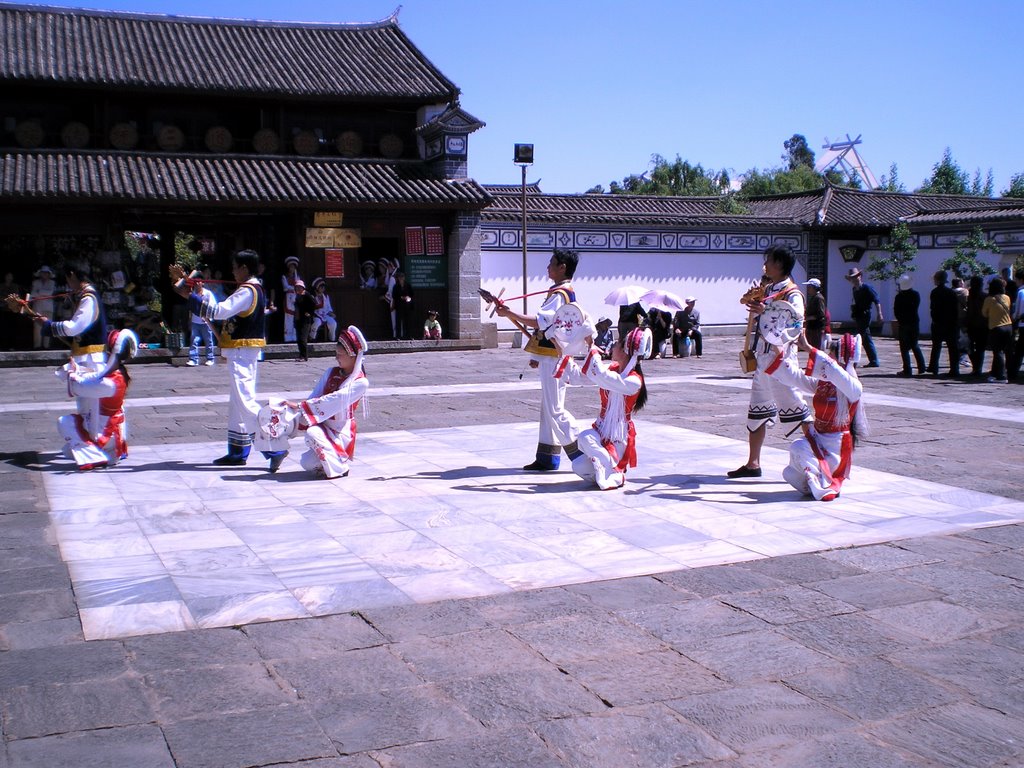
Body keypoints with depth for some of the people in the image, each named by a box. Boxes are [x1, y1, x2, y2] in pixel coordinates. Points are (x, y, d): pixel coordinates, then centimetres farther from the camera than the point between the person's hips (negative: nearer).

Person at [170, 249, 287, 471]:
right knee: (238, 403, 15)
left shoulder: (248, 292, -17)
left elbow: (219, 311, -24)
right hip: (242, 353, 11)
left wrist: (189, 296, -19)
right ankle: (238, 452, 23)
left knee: (246, 402, -13)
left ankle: (275, 449, -16)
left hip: (242, 353, -11)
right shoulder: (251, 290, 16)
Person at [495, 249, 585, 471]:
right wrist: (537, 355, 21)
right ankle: (547, 457, 16)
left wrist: (509, 313, -19)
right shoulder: (563, 292, 17)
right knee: (548, 409, 11)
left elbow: (539, 321, -26)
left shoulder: (560, 294, -16)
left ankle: (582, 454, -3)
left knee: (555, 409, -7)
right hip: (550, 357, 10)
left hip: (553, 359, -10)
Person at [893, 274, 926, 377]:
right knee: (915, 346, 16)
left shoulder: (899, 297, -11)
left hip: (903, 324, -4)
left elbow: (896, 312, -7)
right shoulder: (916, 295, 1)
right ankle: (921, 368, 13)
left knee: (904, 348, 0)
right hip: (915, 323, 4)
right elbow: (916, 308, 11)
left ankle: (907, 370, -5)